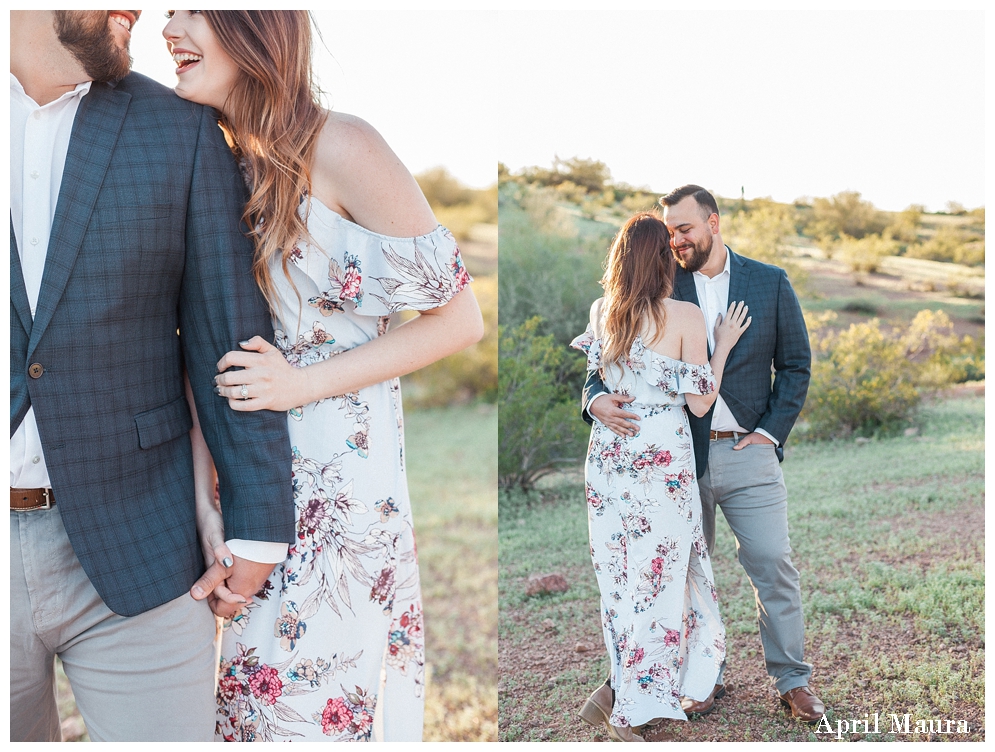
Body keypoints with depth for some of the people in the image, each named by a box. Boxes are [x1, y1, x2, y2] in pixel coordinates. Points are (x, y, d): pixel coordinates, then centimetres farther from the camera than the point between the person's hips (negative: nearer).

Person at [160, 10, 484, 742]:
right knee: (255, 688, 13)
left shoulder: (340, 148, -13)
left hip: (340, 483, -5)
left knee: (321, 703, 4)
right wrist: (206, 497, 1)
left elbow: (459, 318, -10)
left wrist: (304, 383, -15)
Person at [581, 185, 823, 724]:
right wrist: (597, 397, -19)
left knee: (774, 567, 2)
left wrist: (771, 431, -2)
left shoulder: (770, 282, 5)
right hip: (679, 454, 1)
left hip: (746, 452, -1)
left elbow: (796, 363, 7)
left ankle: (792, 681, 18)